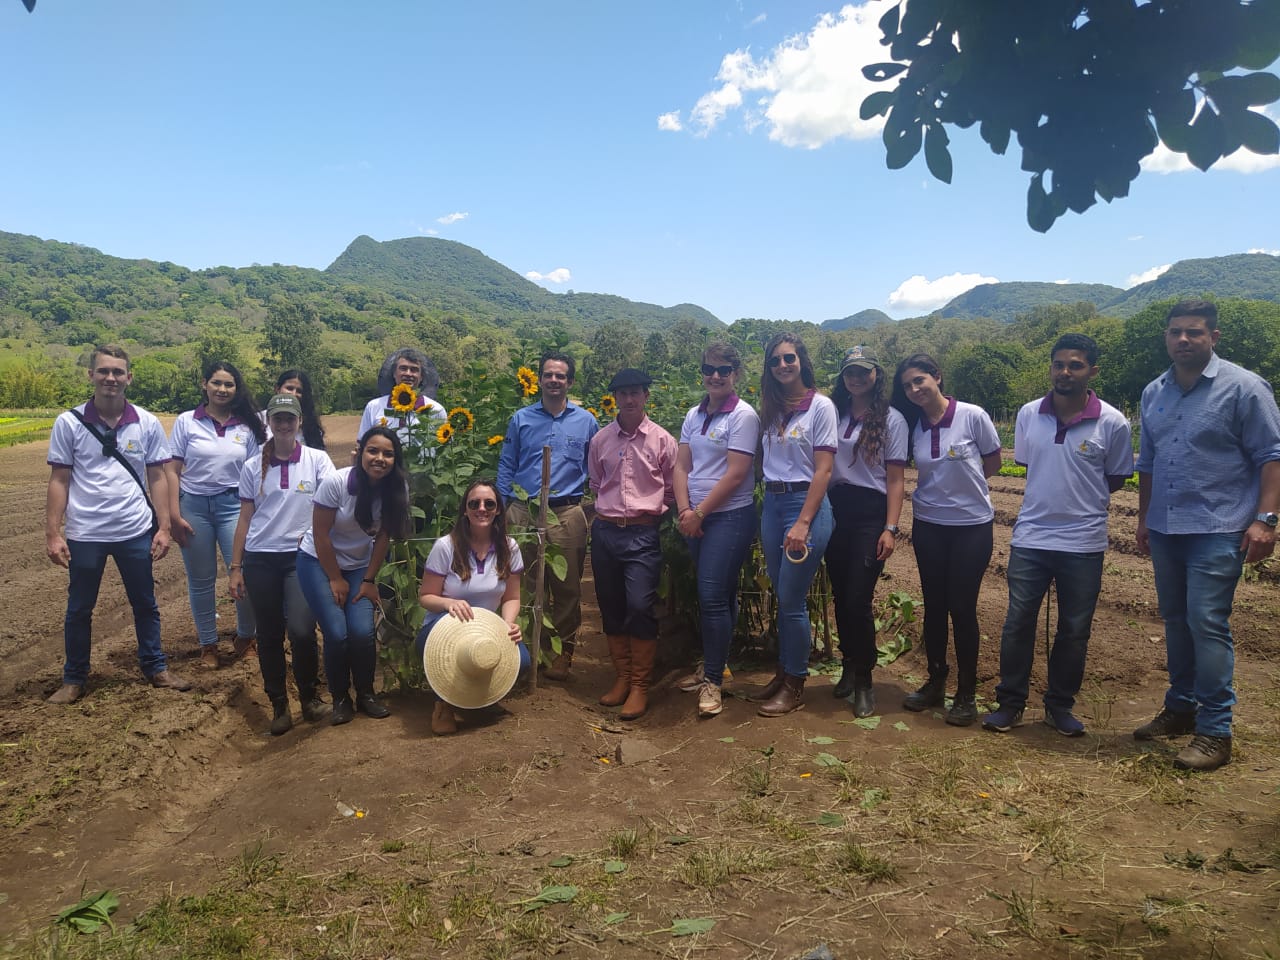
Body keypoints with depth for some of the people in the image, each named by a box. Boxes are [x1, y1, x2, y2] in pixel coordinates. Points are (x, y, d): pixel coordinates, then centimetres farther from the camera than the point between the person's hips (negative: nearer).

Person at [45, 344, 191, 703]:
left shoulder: (147, 424, -1)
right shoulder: (68, 423, -5)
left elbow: (157, 478, 3)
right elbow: (59, 481, -2)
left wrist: (163, 528, -2)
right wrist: (52, 533, -6)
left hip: (135, 533, 1)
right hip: (85, 535, -1)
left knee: (145, 604, 14)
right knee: (79, 609, 12)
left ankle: (155, 667, 29)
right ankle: (74, 679, 28)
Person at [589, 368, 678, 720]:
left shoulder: (662, 440, -1)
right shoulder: (601, 439, 7)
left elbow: (671, 489, 6)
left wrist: (650, 513, 7)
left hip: (643, 533, -3)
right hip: (605, 531, 4)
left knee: (639, 606, -12)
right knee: (611, 607, 9)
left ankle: (640, 686, 3)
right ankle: (622, 677, 24)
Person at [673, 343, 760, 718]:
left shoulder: (743, 416, -9)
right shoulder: (694, 416, 11)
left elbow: (735, 475, -14)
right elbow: (681, 468, 8)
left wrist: (699, 513, -11)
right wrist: (684, 511, -6)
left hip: (730, 516, -6)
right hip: (694, 519, 6)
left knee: (713, 596, -9)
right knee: (710, 595, 13)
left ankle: (712, 679, 1)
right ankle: (714, 663, 27)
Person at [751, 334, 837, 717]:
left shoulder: (820, 406, -6)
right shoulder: (771, 409, 11)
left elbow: (823, 471, -11)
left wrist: (802, 524, -17)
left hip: (806, 502, -5)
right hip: (771, 503, 5)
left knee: (792, 600, -3)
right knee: (782, 598, 11)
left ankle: (795, 686, 11)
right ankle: (783, 673, 23)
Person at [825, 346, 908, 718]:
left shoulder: (891, 419, 2)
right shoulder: (833, 414, 10)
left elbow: (895, 480, -2)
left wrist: (890, 529, -10)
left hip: (870, 512, -3)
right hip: (835, 509, 4)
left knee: (858, 599, -8)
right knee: (840, 596, 8)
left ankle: (864, 680, 8)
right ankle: (849, 667, 26)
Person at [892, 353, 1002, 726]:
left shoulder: (973, 416, -11)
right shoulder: (914, 426, 0)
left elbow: (993, 462, 0)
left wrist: (964, 482, 3)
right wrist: (947, 481, -1)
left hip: (972, 526, -3)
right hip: (928, 526, 4)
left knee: (962, 608, 0)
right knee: (934, 606, 10)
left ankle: (967, 692, 14)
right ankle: (935, 681, 25)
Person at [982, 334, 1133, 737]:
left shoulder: (1112, 423, -8)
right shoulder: (1028, 414, 0)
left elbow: (1116, 480, 4)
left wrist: (1080, 498, 3)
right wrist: (1053, 495, 6)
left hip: (1084, 542, -1)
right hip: (1029, 538, 2)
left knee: (1074, 630, 10)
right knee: (1018, 622, 5)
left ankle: (1060, 705, 26)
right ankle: (1010, 702, 19)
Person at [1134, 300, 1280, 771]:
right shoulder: (1153, 393, 11)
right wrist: (1143, 518, 18)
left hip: (1218, 531, -6)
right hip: (1165, 530, 6)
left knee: (1207, 624, -8)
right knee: (1175, 621, 14)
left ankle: (1215, 729, 1)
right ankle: (1180, 708, 27)